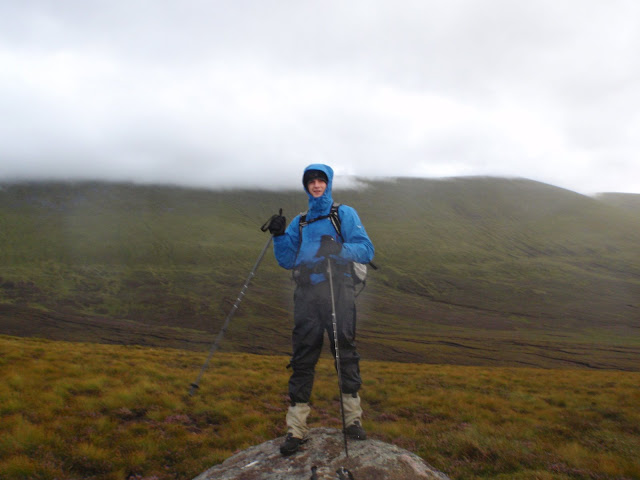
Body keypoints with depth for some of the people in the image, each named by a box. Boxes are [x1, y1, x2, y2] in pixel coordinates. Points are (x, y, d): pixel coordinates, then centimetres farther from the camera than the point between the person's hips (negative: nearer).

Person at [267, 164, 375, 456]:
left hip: (338, 293, -3)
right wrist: (279, 237, 0)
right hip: (306, 295, 3)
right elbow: (287, 261, 17)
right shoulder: (299, 222, 23)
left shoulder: (344, 214, 11)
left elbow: (366, 250, -1)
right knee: (302, 359, 0)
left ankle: (353, 420, 11)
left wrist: (339, 249, -19)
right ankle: (296, 429, 5)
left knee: (345, 354, -2)